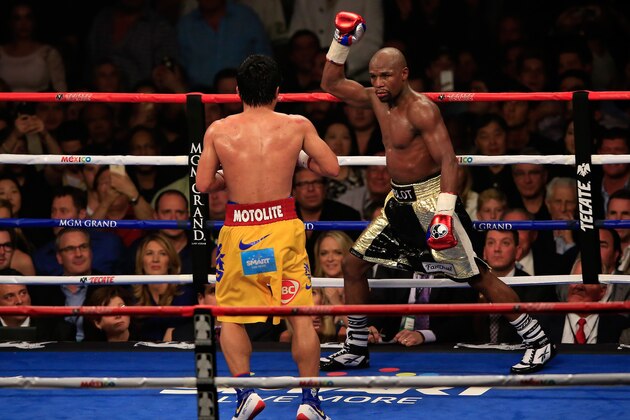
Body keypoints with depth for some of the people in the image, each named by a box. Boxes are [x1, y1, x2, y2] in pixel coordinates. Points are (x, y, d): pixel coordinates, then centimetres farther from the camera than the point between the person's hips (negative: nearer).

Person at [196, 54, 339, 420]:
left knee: (230, 316, 15)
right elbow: (332, 168, 4)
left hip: (238, 229, 0)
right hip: (283, 225, 0)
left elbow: (204, 184, 1)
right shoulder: (297, 126, -1)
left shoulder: (218, 131, 0)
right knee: (301, 315, 7)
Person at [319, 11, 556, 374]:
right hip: (399, 202, 9)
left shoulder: (422, 110, -18)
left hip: (429, 198, -9)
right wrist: (342, 43, 5)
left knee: (477, 276, -9)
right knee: (354, 264, 7)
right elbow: (332, 84, 20)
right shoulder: (378, 99, 7)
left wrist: (444, 213, -31)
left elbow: (448, 161, -23)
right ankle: (356, 350, 18)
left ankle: (538, 342, -3)